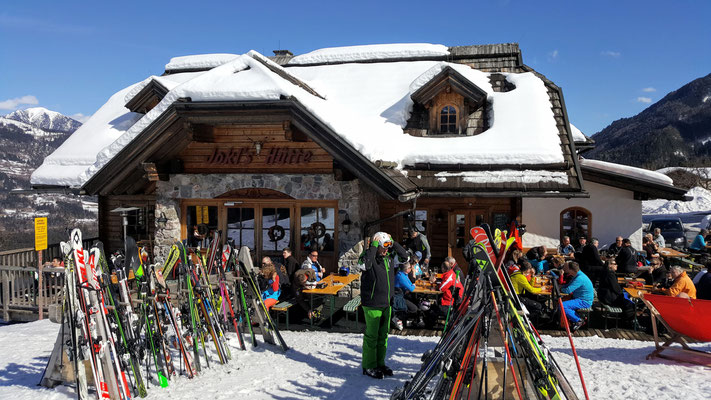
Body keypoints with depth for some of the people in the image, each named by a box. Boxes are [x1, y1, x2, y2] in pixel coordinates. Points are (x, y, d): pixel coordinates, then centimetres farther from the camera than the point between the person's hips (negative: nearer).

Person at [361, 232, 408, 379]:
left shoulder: (389, 258, 6)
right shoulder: (371, 258, -14)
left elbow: (404, 256, 10)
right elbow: (367, 262, -35)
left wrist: (393, 243, -1)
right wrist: (374, 244, -27)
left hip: (387, 304, 7)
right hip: (372, 304, -7)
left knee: (383, 335, 14)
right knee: (371, 335, 1)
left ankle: (380, 363, 26)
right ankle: (368, 366, 11)